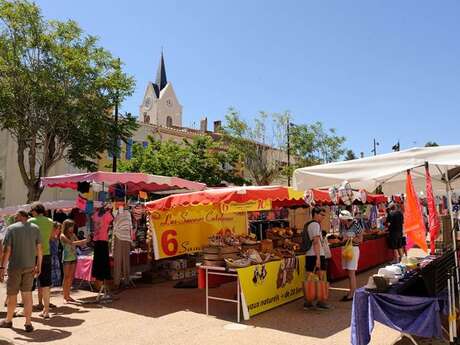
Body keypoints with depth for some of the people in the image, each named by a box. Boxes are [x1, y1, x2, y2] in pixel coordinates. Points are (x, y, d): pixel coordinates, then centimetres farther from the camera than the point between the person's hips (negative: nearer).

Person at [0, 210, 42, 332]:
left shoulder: (11, 228, -5)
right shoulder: (35, 228, 3)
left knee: (12, 294, 13)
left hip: (15, 266, -2)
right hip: (30, 266, 3)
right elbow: (39, 249, 3)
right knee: (27, 293, 8)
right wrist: (38, 266, 10)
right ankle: (28, 323, 7)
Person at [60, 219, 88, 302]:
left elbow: (79, 244, 7)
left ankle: (68, 295, 17)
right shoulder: (63, 236, -8)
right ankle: (65, 296, 5)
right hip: (67, 258, -5)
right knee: (66, 277, -1)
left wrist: (86, 241, -12)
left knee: (71, 277, 8)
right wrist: (84, 241, -25)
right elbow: (72, 243, -21)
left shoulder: (73, 234, 10)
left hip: (74, 257, 6)